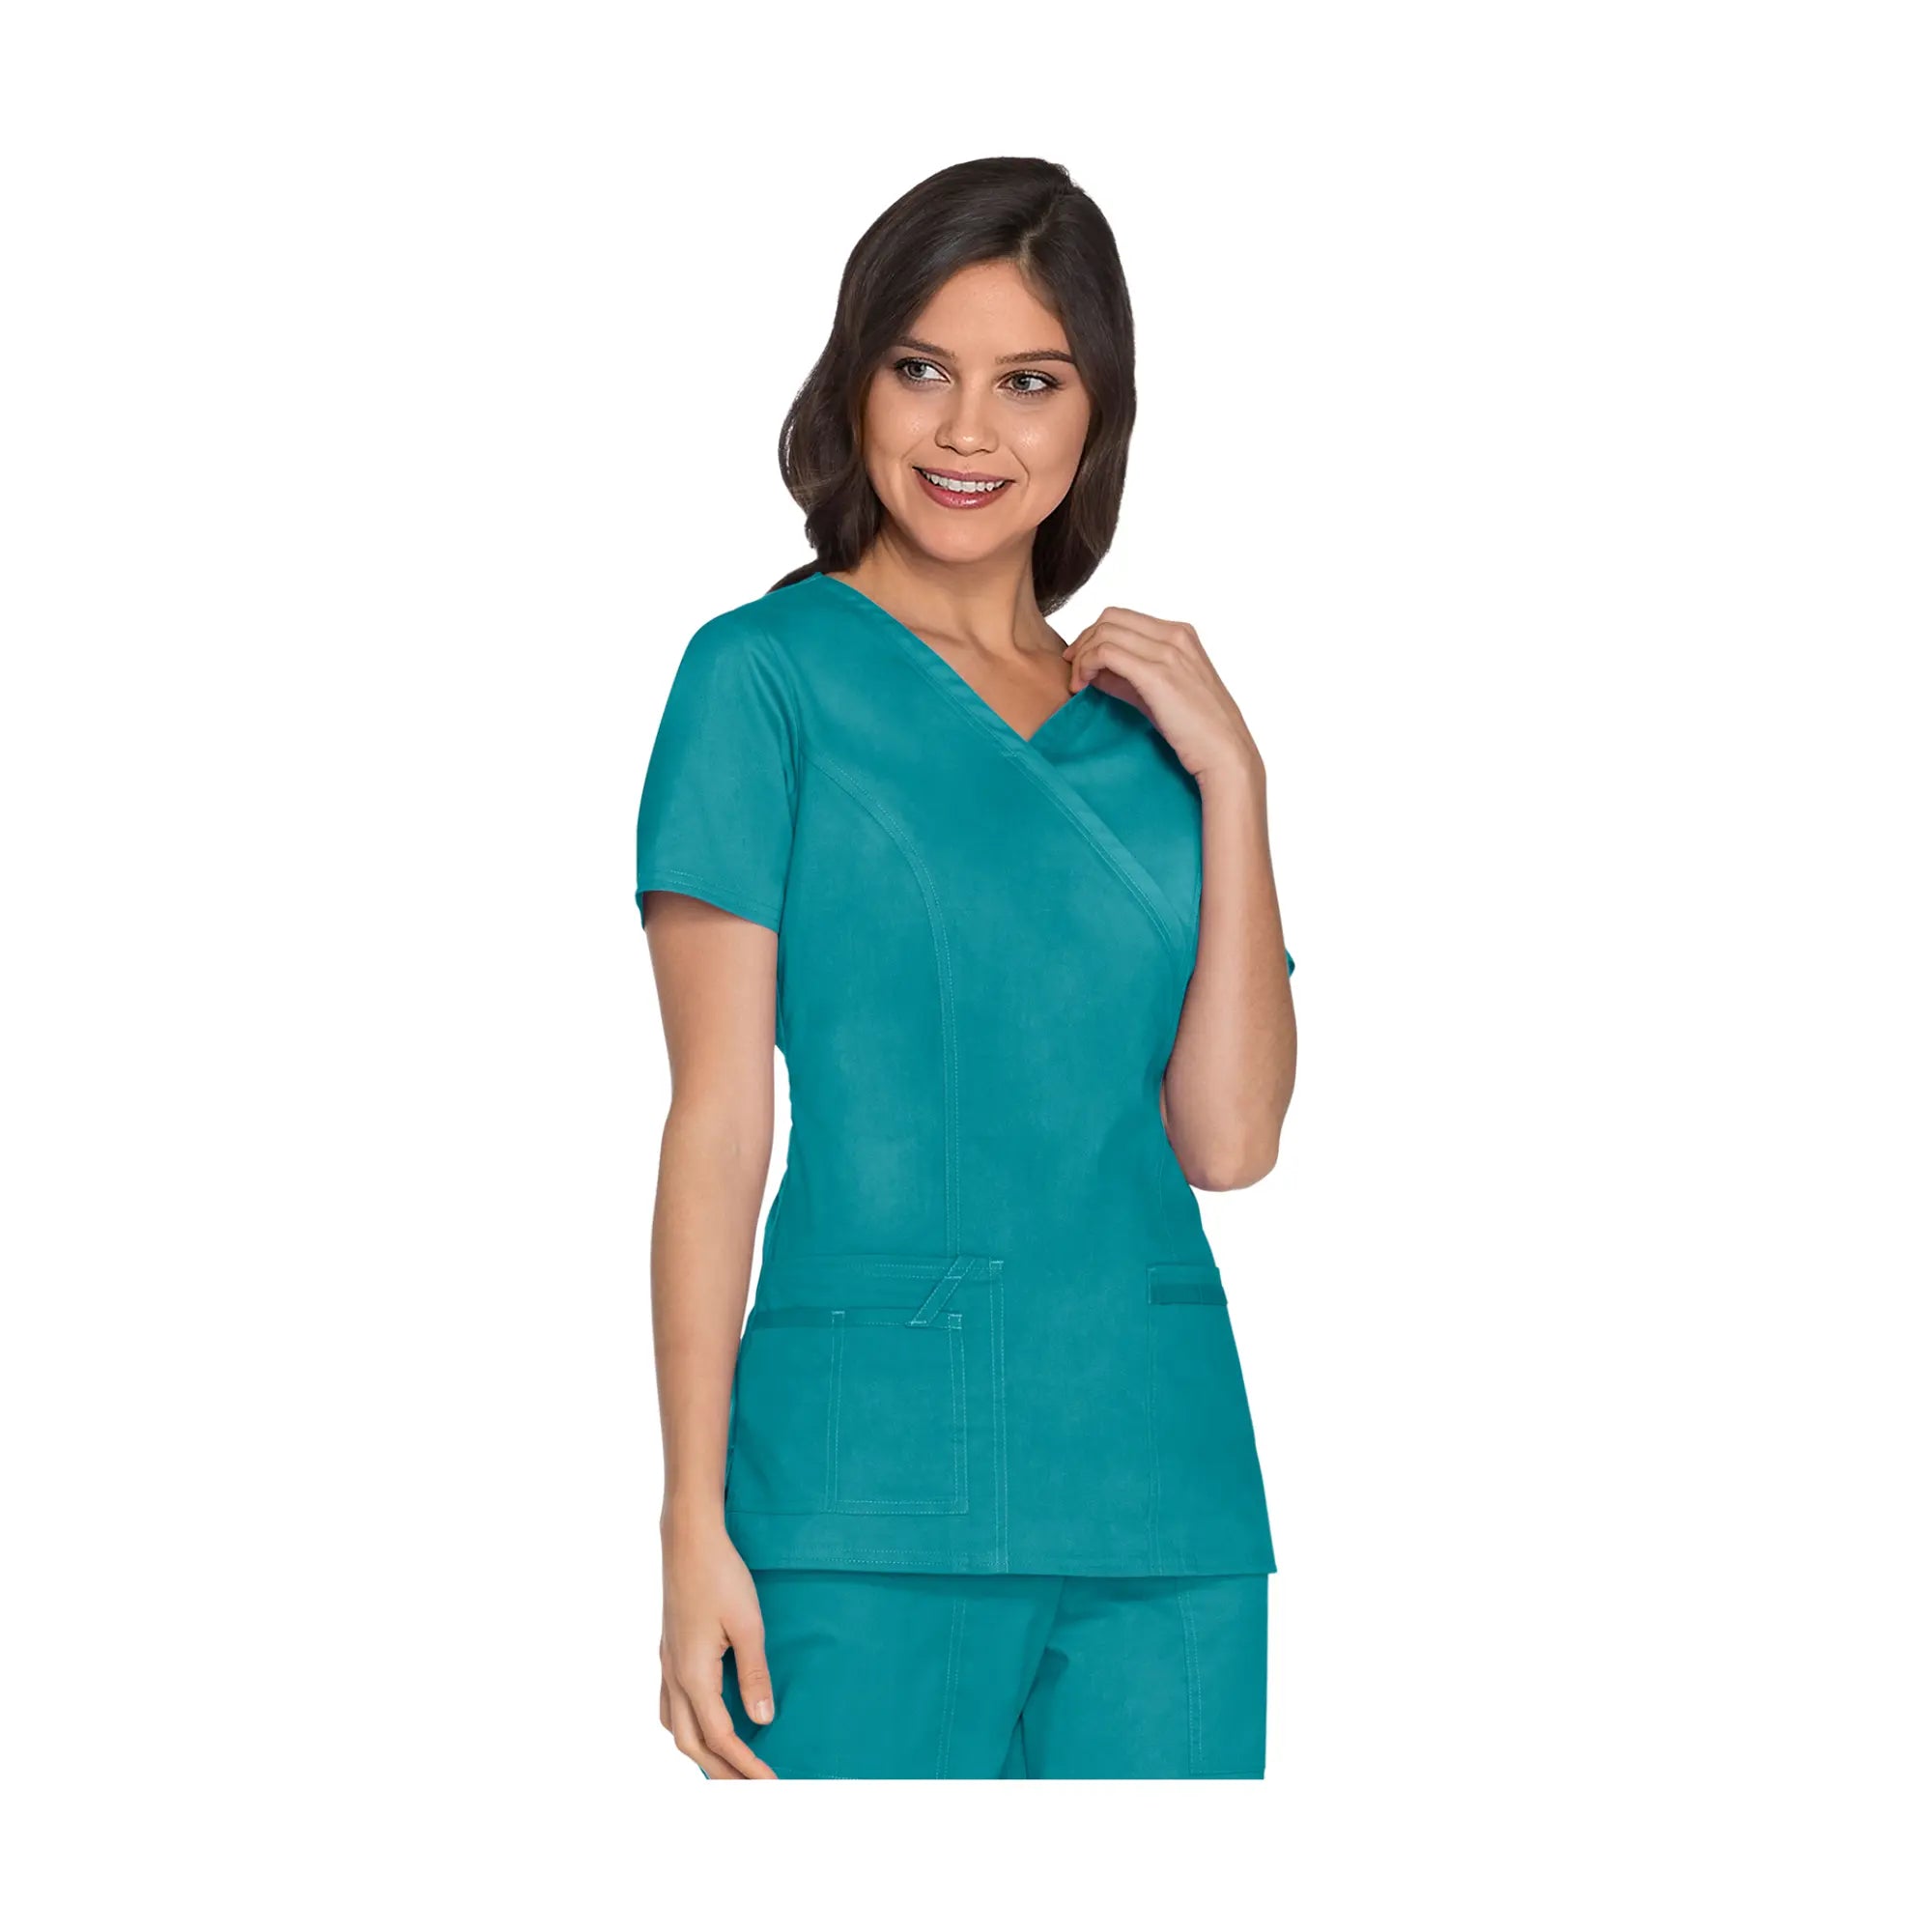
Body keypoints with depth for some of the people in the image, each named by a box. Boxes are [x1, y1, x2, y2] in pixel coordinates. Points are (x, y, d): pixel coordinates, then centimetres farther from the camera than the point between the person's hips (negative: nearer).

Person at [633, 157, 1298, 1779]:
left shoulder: (1145, 720, 13)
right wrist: (696, 1521, -9)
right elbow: (718, 1118, -4)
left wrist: (1230, 780, 0)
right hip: (869, 1491, -4)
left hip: (1163, 1480, 4)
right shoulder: (772, 676, 1)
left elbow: (1228, 1140, 5)